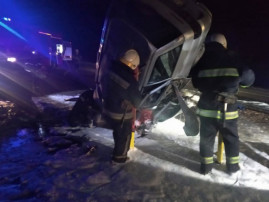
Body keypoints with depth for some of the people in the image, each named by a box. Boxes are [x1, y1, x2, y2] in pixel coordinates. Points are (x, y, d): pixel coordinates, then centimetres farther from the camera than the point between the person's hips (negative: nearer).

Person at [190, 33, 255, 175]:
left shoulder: (201, 60, 3)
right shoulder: (231, 57, -3)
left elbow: (195, 83, 13)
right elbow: (248, 78, 1)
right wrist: (236, 81, 20)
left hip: (206, 107, 2)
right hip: (227, 108, -1)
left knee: (206, 138, 14)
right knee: (231, 138, 17)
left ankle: (206, 166, 23)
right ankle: (233, 166, 29)